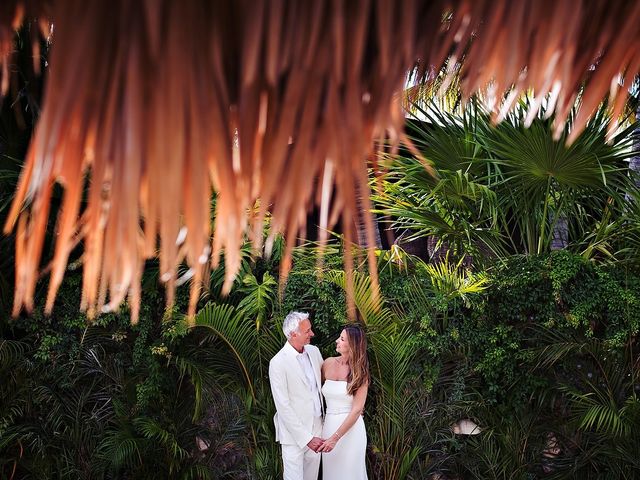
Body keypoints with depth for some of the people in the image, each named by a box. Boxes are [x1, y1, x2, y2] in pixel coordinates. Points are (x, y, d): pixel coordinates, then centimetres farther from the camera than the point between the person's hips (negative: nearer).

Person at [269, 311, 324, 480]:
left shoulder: (314, 351, 4)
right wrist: (306, 438, -19)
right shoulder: (278, 363, -16)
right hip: (294, 433, -6)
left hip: (316, 428, 6)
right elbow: (283, 406, -17)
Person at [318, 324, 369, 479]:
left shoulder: (359, 372, -8)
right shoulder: (328, 363, 2)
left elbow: (357, 409, -13)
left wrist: (335, 438, -18)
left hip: (350, 428, -3)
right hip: (329, 425, 3)